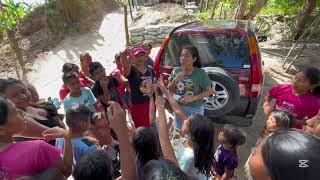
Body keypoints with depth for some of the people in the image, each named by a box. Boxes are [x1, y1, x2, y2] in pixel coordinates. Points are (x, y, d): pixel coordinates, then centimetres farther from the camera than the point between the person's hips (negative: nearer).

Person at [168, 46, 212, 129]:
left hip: (195, 110, -3)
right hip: (179, 108, 3)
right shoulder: (176, 71, -9)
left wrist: (193, 98, -22)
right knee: (178, 130, 21)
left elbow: (209, 91, -11)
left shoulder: (201, 73, -17)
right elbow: (170, 90, -1)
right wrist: (175, 80, -20)